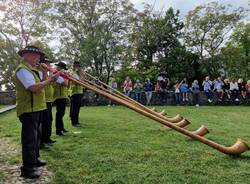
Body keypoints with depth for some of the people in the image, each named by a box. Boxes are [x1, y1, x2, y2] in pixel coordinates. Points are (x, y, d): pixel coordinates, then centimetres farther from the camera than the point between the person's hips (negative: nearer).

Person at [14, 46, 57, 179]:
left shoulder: (31, 70, 17)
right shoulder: (22, 69, -15)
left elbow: (39, 85, 14)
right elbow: (34, 87, -27)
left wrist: (49, 79, 3)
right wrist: (49, 80, -17)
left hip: (36, 108, 11)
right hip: (28, 110, -10)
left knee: (36, 136, 20)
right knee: (29, 139, -4)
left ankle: (34, 159, 35)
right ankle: (27, 169, 5)